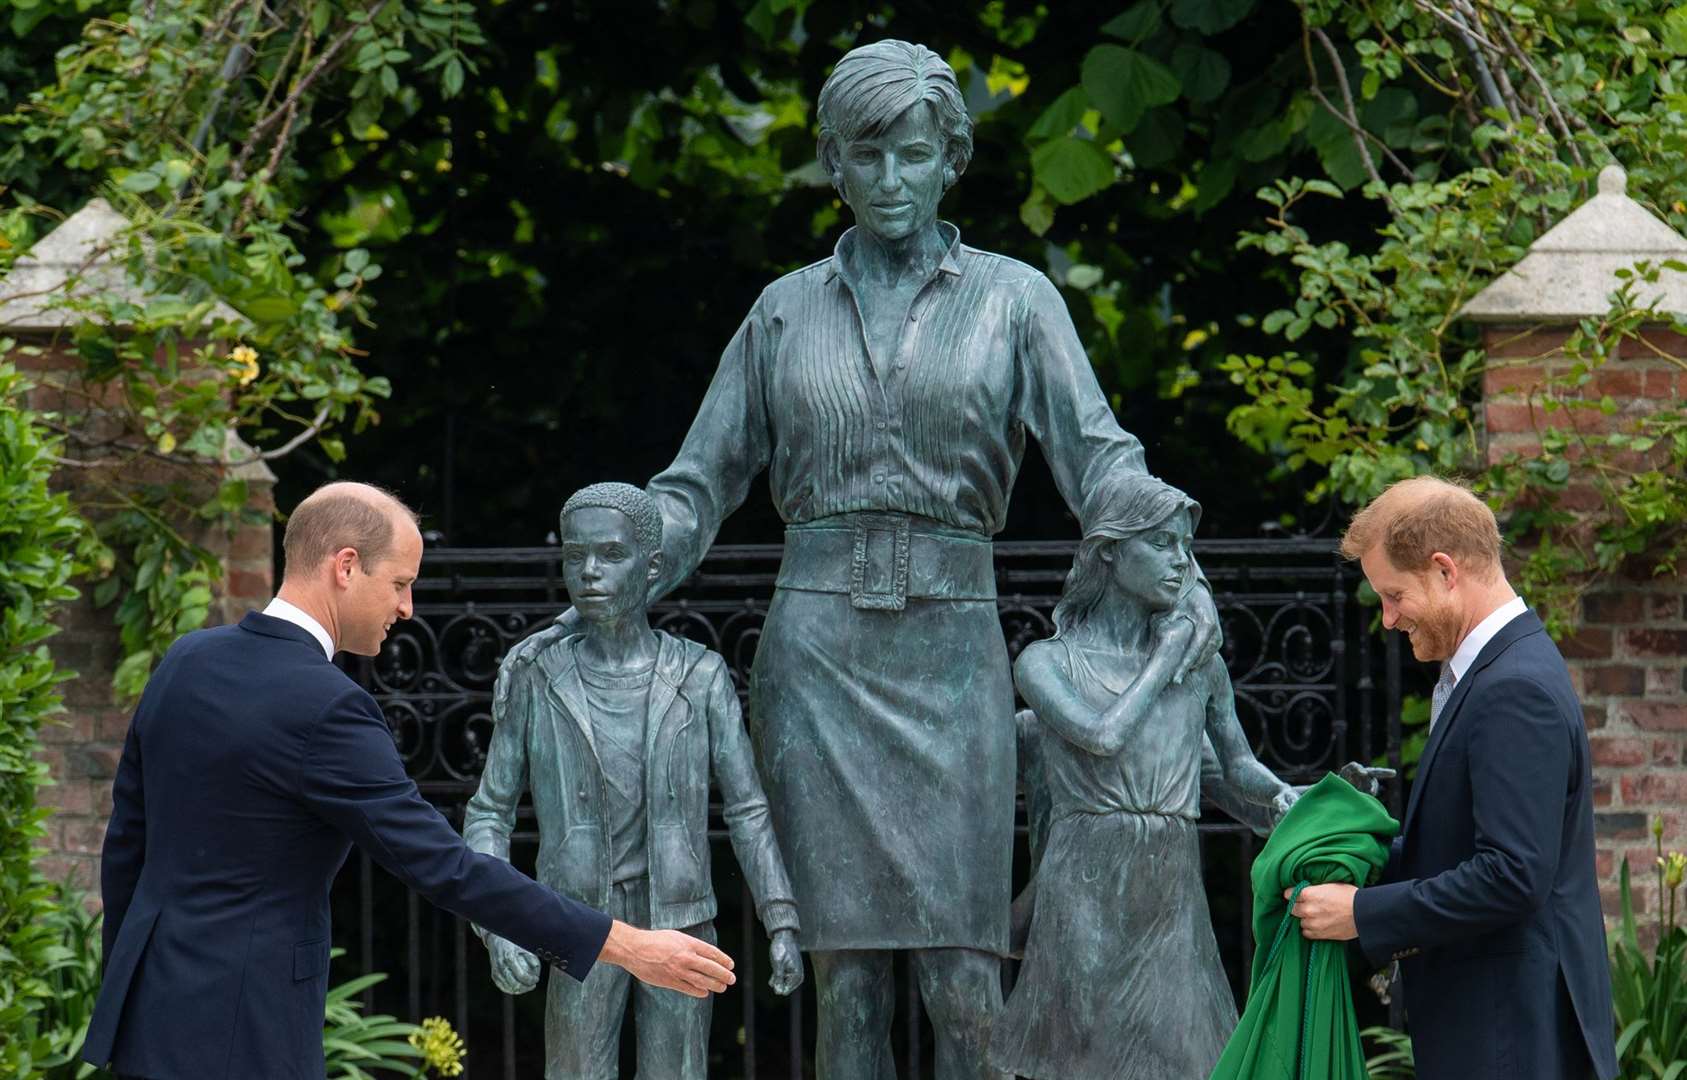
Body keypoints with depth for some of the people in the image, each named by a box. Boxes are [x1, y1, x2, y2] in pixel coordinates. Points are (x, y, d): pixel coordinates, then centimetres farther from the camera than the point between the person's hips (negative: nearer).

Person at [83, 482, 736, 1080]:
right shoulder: (323, 709, -19)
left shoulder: (187, 662, 7)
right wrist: (627, 946, -17)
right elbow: (443, 868, -20)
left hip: (154, 1008, 9)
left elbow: (126, 839, 15)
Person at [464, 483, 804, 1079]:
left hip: (681, 931, 0)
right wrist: (498, 928, -12)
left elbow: (747, 809, 1)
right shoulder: (539, 683, -2)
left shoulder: (701, 678, -1)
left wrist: (783, 925, -8)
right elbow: (489, 814, 2)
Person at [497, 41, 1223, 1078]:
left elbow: (1099, 455, -3)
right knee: (847, 973, -2)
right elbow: (698, 489, 14)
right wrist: (591, 614, 4)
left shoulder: (1012, 298, 7)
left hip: (952, 652, -1)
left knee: (963, 978, -8)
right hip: (818, 647, 1)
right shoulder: (788, 310, 12)